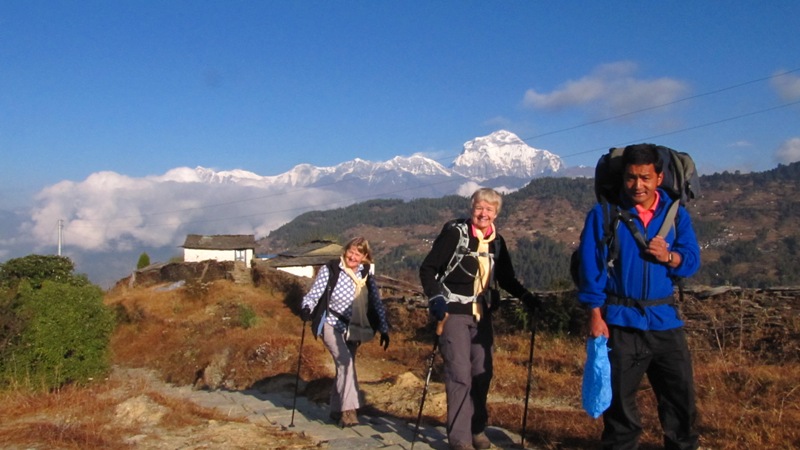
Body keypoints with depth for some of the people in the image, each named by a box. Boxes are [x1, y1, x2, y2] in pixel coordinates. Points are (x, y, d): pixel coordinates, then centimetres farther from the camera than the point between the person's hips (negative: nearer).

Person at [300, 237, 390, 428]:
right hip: (332, 325, -5)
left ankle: (337, 409, 26)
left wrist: (384, 330, 2)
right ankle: (349, 410, -22)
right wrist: (306, 309, -36)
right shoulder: (330, 270, -13)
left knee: (345, 366, 11)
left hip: (353, 329, 5)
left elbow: (377, 303, 4)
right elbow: (313, 294, -15)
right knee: (345, 362, -22)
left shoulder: (366, 276, 0)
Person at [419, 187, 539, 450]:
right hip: (454, 312, -6)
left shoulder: (497, 241, 7)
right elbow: (427, 269, -11)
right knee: (460, 374, -8)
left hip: (482, 315, 6)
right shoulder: (454, 233, -10)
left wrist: (525, 296, 1)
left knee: (482, 372, 11)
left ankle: (477, 429, 29)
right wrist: (436, 299, -23)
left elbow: (506, 278, 17)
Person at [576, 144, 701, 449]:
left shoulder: (676, 214, 6)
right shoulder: (603, 214, -3)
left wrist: (669, 257, -17)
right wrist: (596, 316, -11)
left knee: (681, 394, 10)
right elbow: (590, 267, -6)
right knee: (619, 398, 8)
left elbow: (692, 262, 5)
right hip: (620, 321, -3)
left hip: (665, 320, 3)